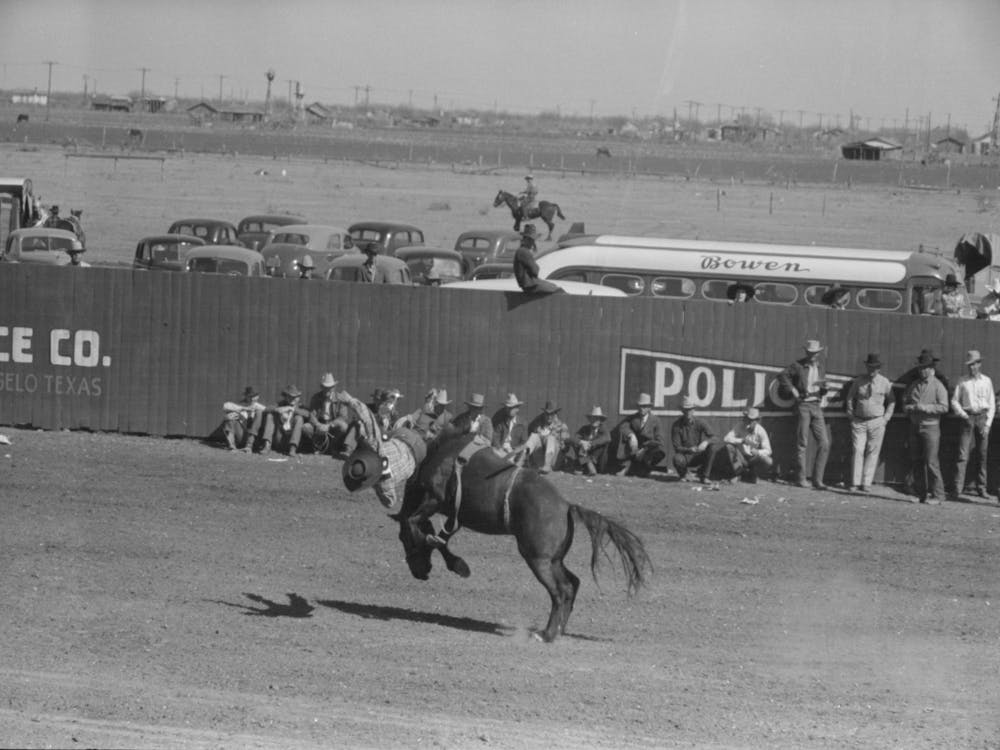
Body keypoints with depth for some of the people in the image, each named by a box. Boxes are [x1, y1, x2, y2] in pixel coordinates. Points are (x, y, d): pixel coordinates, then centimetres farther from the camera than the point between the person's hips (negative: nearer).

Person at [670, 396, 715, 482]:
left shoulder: (699, 423, -4)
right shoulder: (677, 426, -7)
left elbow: (714, 437, -11)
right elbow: (677, 447, -11)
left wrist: (706, 442, -34)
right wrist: (689, 450, -31)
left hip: (698, 457, 2)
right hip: (685, 455, -2)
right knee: (678, 459, -38)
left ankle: (702, 474, -5)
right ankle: (683, 475, 1)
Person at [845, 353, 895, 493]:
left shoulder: (884, 382, 1)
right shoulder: (858, 381, 2)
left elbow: (891, 402, 12)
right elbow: (850, 398, 14)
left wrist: (886, 418, 3)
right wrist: (851, 415, 6)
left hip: (877, 422, 0)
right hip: (859, 422, 0)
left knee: (872, 453, -2)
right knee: (857, 451, -7)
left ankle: (866, 484, -1)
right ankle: (855, 483, -6)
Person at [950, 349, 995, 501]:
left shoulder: (986, 381, 8)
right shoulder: (963, 382, 7)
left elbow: (992, 404, 8)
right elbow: (954, 401, 9)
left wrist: (988, 423, -2)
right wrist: (961, 413, -8)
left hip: (983, 417, 1)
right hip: (968, 418, -1)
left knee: (982, 454, 4)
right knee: (963, 453, -10)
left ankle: (981, 487, 13)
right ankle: (957, 489, -15)